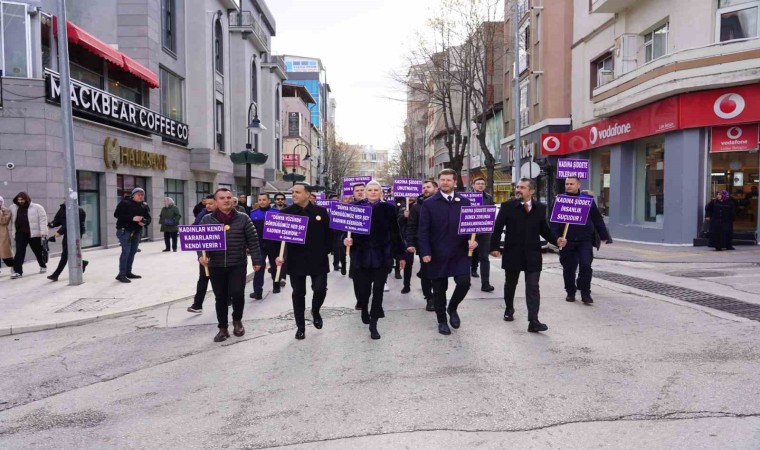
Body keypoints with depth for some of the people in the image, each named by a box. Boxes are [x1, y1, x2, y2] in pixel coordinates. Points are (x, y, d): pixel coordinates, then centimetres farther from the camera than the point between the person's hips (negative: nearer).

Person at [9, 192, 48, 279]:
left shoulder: (37, 207, -7)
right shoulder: (13, 208, 7)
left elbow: (43, 219, -8)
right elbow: (13, 222, 14)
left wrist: (43, 232, -13)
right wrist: (13, 234, 11)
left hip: (34, 234, -3)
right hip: (20, 233, 3)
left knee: (38, 251, 12)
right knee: (19, 252, -6)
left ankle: (43, 266, 33)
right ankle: (18, 271, -5)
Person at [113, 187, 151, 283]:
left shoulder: (143, 206, 13)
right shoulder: (124, 203, -6)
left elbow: (148, 218, 12)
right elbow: (117, 214, -15)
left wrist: (144, 222, -13)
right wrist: (132, 218, -22)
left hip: (137, 231, 7)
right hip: (125, 230, -7)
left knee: (133, 251, 11)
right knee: (126, 251, -12)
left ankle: (128, 272, 22)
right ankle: (121, 274, -9)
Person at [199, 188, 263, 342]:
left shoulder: (243, 218, 1)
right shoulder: (207, 220, 3)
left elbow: (252, 240, 3)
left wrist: (256, 260, 0)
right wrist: (201, 255, -14)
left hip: (237, 265, -1)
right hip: (216, 266, 2)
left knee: (237, 293, -11)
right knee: (220, 297, 7)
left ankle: (237, 320, 17)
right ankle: (223, 328, 21)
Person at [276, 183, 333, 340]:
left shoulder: (321, 211, 0)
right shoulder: (286, 213, -1)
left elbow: (329, 233, 5)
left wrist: (326, 251, 0)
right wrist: (280, 254, -15)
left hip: (318, 259, 0)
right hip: (296, 260, 0)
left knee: (320, 289, -4)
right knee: (298, 293, 7)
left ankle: (315, 312, 29)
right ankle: (300, 326, 21)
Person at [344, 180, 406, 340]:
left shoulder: (388, 208, 0)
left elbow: (395, 233, 2)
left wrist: (400, 255, 5)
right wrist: (347, 239, -20)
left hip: (382, 256, 0)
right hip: (361, 255, 0)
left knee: (378, 289, 0)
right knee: (362, 288, 6)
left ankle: (373, 324, 12)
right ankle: (364, 310, 40)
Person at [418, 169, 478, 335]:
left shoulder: (464, 202, 7)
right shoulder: (429, 204, 0)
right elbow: (423, 230, -3)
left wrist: (473, 239, -12)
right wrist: (425, 252, -12)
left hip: (460, 252, 2)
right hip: (438, 254, -1)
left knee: (464, 282, -11)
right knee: (439, 289, 6)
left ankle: (452, 308, 18)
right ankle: (442, 321, 24)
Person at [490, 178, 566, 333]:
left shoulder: (540, 208, 3)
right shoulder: (507, 206, -4)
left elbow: (544, 230, 8)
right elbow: (498, 228, -6)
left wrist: (556, 240, -9)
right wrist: (495, 247, -15)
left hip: (532, 255, 1)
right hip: (512, 253, -1)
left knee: (533, 288, -5)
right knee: (510, 284, 17)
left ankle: (533, 321, -7)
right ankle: (509, 309, 41)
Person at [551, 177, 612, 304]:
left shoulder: (588, 199, 6)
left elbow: (597, 219, 9)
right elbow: (554, 221, 0)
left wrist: (605, 236, 9)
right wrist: (555, 237, -12)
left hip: (585, 240, 0)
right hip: (567, 241, 0)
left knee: (585, 266, -8)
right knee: (569, 268, 8)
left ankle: (585, 293, 4)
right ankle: (570, 292, 22)